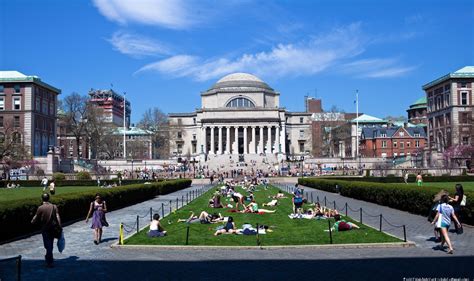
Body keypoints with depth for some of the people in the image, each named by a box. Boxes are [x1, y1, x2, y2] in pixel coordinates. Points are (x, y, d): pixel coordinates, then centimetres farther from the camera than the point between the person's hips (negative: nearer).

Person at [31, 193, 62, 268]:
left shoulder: (40, 208, -11)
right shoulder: (54, 206, -2)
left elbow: (36, 219, -5)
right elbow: (58, 218, -5)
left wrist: (32, 221, 17)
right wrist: (59, 227, 0)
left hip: (45, 229, -3)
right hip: (53, 228, 3)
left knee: (48, 245, 2)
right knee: (50, 244, 20)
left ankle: (50, 262, 0)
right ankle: (48, 257, 38)